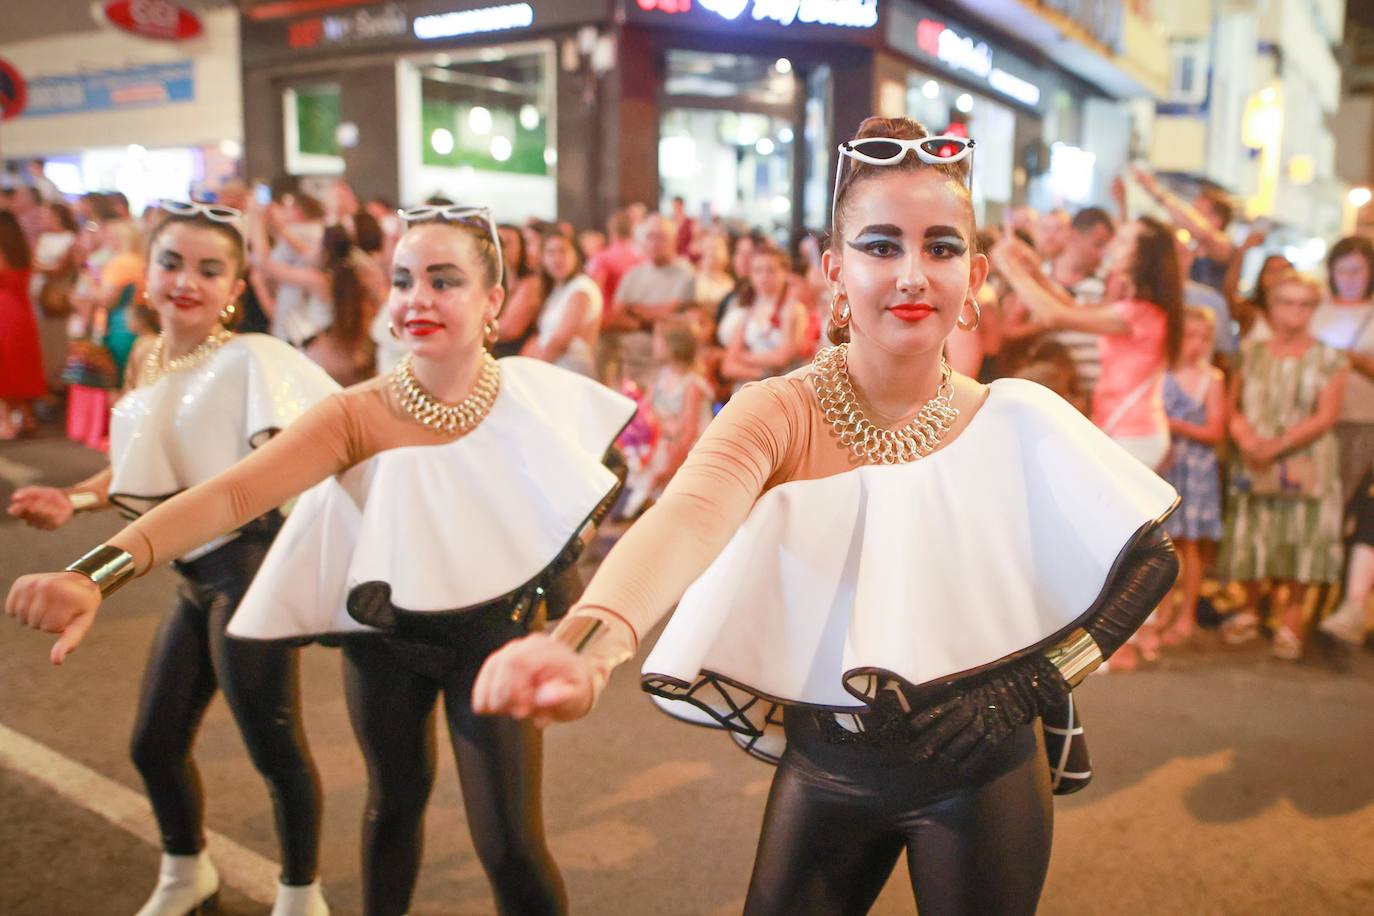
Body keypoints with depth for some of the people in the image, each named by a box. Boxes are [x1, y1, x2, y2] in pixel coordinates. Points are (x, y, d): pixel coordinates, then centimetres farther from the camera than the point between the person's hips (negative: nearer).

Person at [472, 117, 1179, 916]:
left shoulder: (1015, 420, -8)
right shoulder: (778, 415, -15)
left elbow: (1150, 556, -2)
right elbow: (687, 519, -35)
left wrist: (1030, 686, -13)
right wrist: (590, 642, -53)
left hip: (980, 775, 1)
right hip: (822, 773, 0)